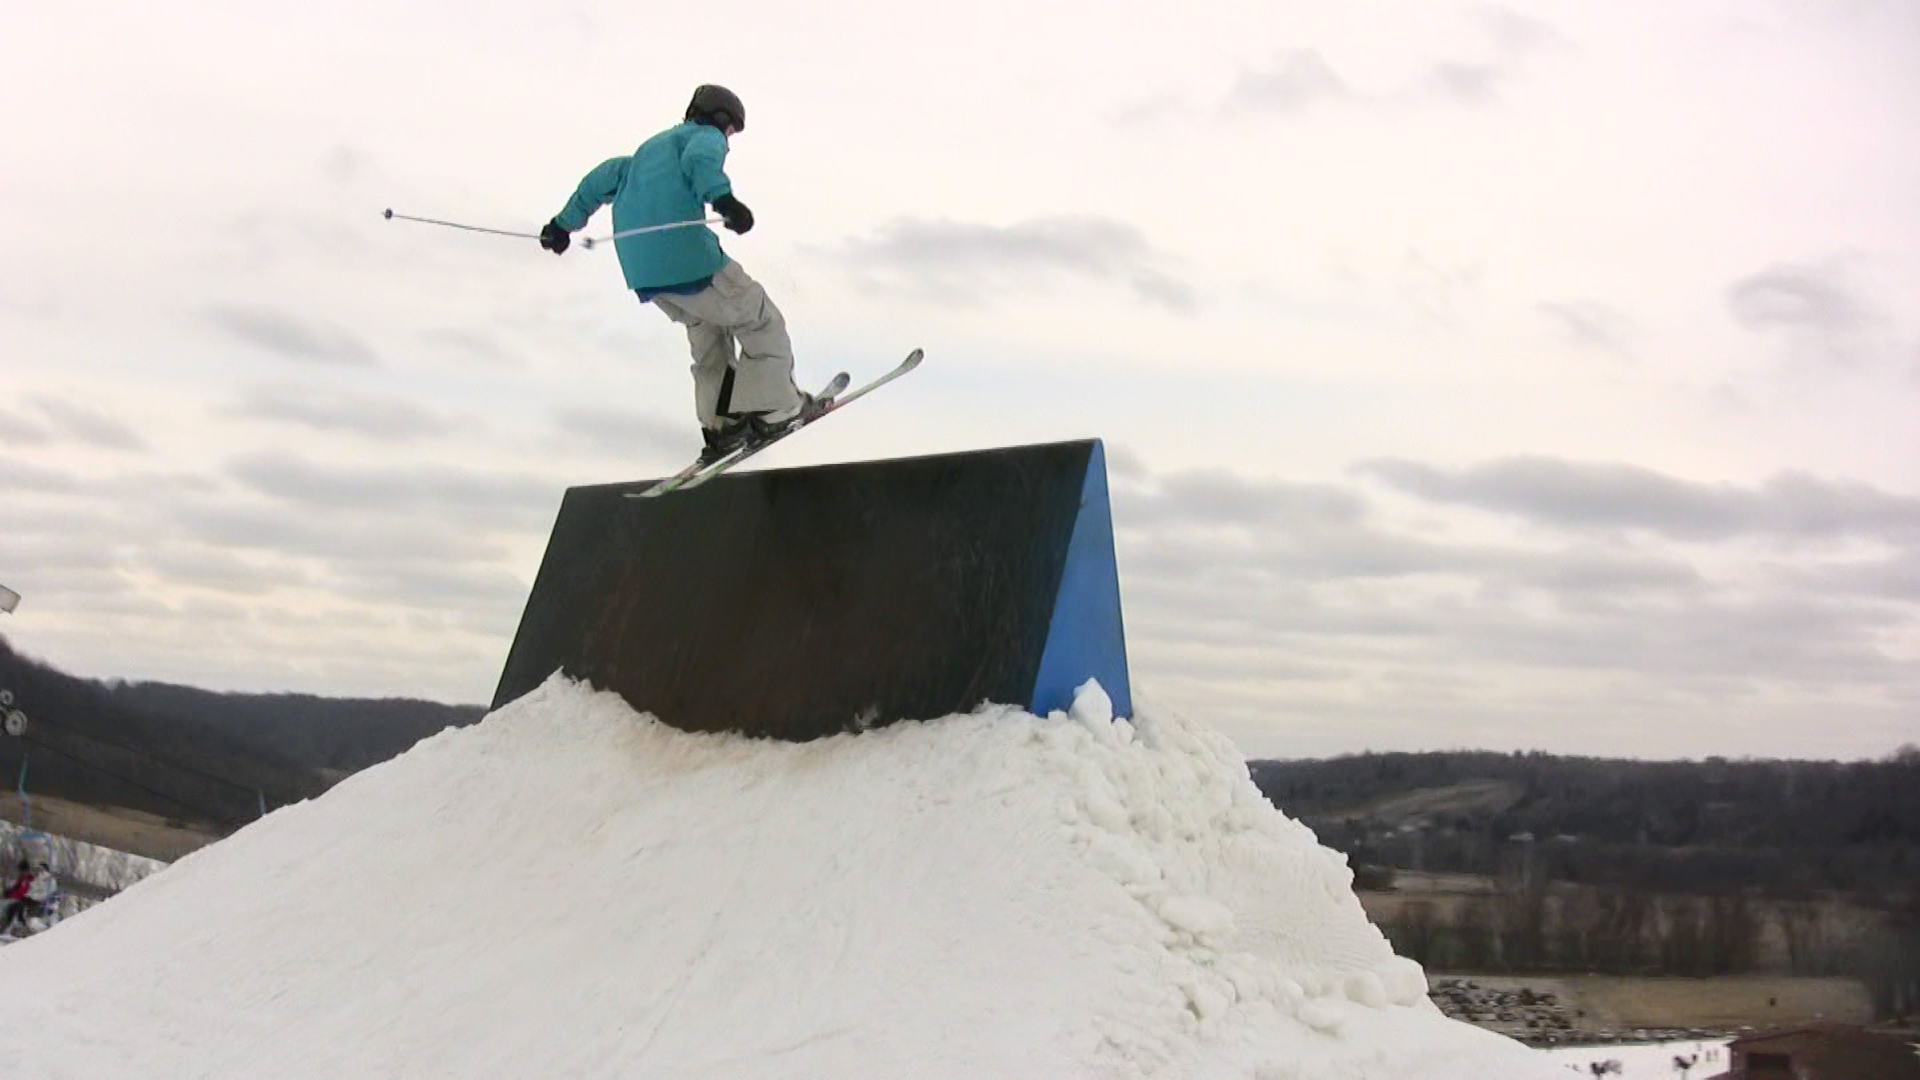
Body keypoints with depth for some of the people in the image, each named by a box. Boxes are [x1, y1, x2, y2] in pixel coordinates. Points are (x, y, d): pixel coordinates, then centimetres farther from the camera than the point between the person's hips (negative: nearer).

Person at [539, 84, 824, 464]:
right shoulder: (707, 137, 8)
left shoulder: (651, 148, 32)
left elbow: (603, 178, 36)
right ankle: (773, 409, 1)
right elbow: (700, 160, -16)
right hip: (686, 257, -8)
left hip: (641, 272, 8)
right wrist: (723, 198, -34)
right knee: (761, 323, 5)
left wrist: (565, 223, 46)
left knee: (708, 331, 24)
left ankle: (719, 426, 17)